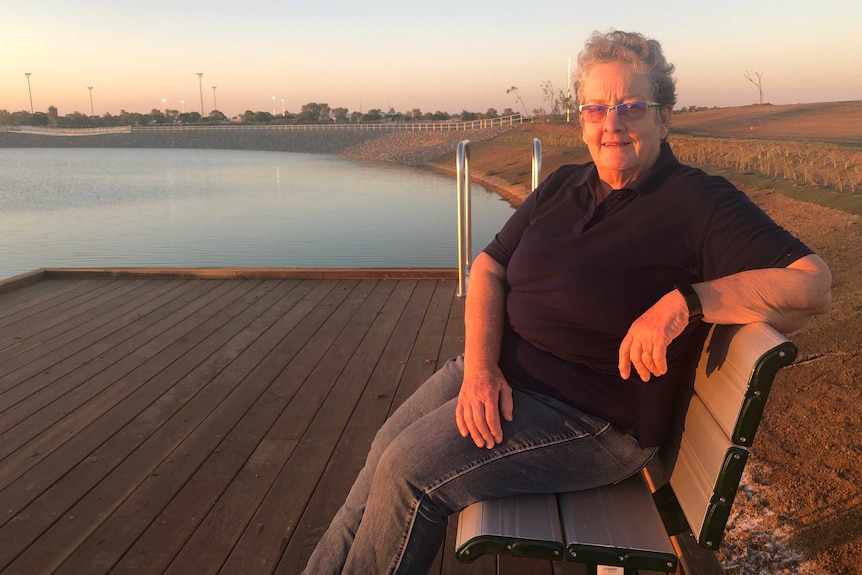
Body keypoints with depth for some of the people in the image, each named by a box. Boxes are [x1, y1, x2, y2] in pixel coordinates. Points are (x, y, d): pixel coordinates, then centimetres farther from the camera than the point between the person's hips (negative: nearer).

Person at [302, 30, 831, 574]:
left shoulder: (699, 203, -11)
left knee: (410, 471, -15)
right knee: (388, 448, -2)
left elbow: (813, 284, -19)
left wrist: (686, 300, -33)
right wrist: (480, 366, -9)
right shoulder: (563, 187, 8)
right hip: (499, 371, 7)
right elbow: (489, 268, 7)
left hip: (594, 417, -7)